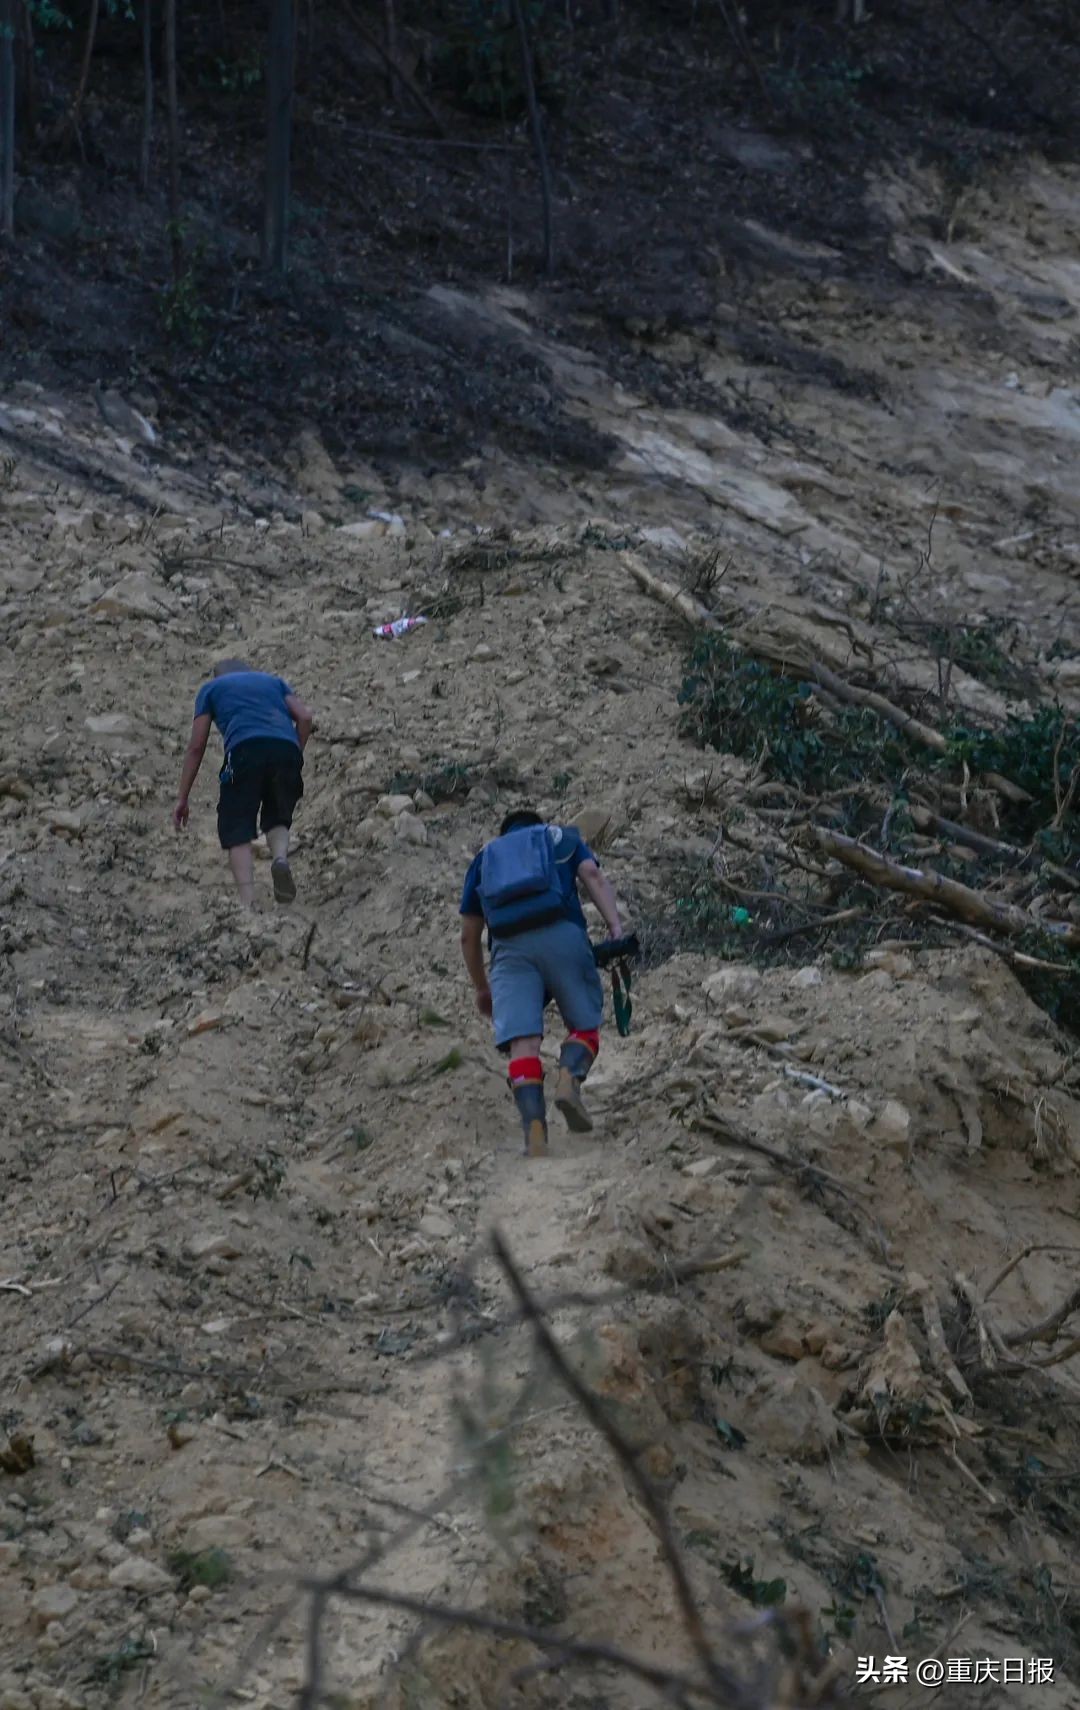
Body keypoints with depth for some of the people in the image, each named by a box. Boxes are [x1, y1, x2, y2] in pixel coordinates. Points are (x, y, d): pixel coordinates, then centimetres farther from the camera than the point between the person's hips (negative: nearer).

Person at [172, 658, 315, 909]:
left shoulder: (212, 688, 28)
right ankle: (281, 857, -11)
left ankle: (247, 904, -14)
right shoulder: (274, 681, 34)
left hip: (245, 749, -3)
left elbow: (196, 746, 20)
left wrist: (182, 799, 21)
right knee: (277, 818, 21)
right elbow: (305, 717, 15)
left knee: (237, 830, 3)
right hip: (286, 747, 3)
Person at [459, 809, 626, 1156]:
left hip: (509, 946, 1)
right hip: (561, 935, -1)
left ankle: (534, 1128, -28)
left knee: (522, 1041, -9)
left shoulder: (484, 859, 34)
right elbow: (593, 876, 8)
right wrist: (616, 927, -2)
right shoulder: (562, 838, 30)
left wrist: (481, 989, 42)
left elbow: (469, 935, 32)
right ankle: (569, 1079, -22)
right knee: (585, 1025, 10)